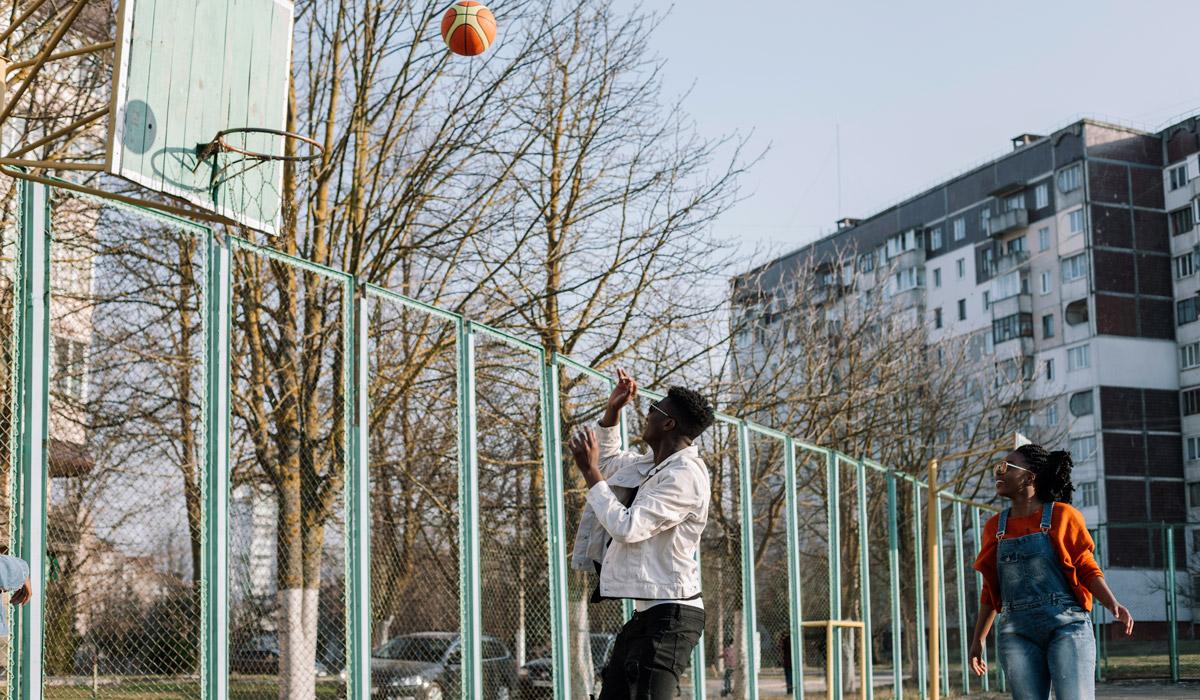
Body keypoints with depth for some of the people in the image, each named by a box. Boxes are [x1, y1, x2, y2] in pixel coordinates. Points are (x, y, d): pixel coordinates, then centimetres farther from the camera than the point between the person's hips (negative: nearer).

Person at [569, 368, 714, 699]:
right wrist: (612, 410, 17)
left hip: (669, 613, -11)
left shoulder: (685, 476, -17)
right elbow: (610, 459, 33)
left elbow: (627, 527, -23)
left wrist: (590, 472, -14)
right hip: (644, 612, 11)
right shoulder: (650, 464, 13)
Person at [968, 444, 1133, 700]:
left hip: (1066, 626, -4)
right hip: (1017, 635, 4)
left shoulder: (1062, 516, 1)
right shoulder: (995, 527, 13)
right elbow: (991, 590, 19)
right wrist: (978, 640, 19)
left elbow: (1087, 569, 1)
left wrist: (1113, 605, -16)